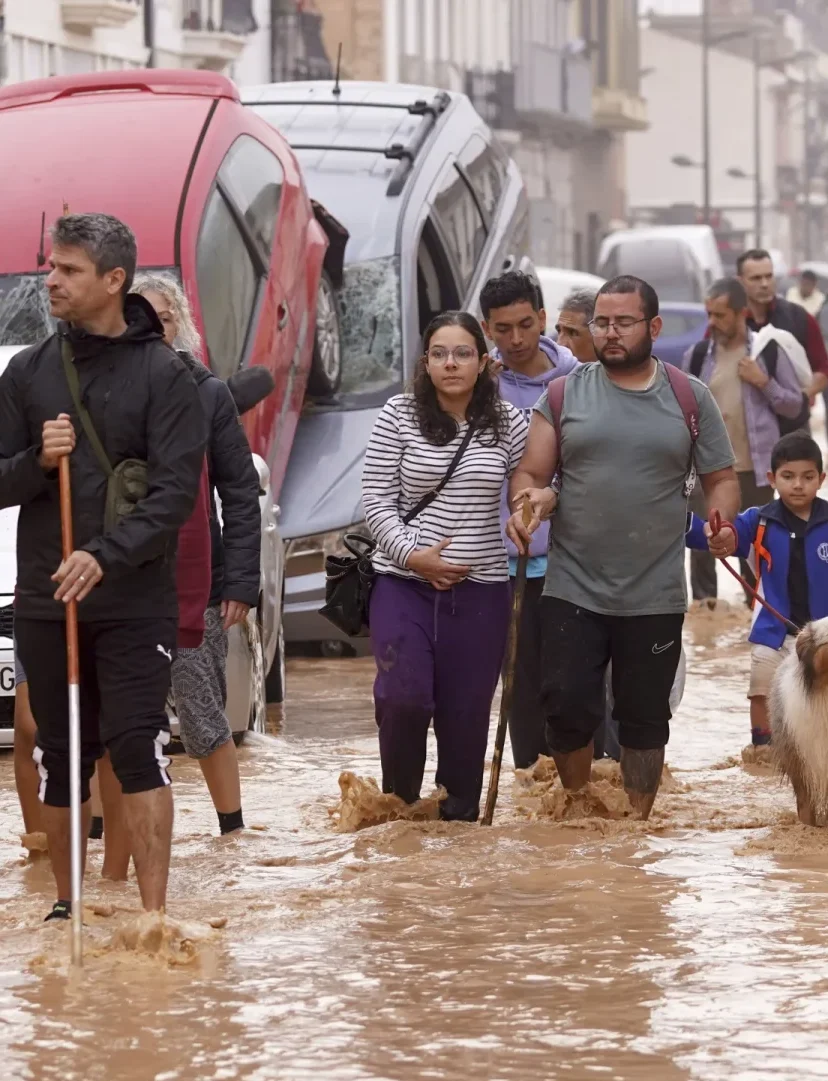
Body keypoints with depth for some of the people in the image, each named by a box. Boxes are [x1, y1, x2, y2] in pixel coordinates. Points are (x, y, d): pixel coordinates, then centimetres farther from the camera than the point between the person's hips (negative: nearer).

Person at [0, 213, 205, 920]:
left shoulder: (164, 374, -4)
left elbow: (177, 491, -11)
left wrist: (106, 557, -23)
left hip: (136, 601, -4)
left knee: (139, 748, -10)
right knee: (60, 757, 10)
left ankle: (154, 912, -8)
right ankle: (67, 906, 21)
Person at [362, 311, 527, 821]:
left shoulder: (508, 423, 3)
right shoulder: (399, 416, -1)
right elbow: (376, 498, -1)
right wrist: (412, 555, -13)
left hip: (480, 589, 2)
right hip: (404, 583, -1)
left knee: (466, 711, 4)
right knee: (403, 697, -17)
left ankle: (460, 816, 18)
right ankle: (398, 802, 6)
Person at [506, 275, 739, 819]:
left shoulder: (690, 398, 4)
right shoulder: (565, 394, 4)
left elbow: (722, 478, 7)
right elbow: (530, 475, 4)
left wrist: (721, 520, -14)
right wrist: (527, 502, -19)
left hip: (656, 597, 0)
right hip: (573, 591, 0)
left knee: (645, 718, 8)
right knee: (568, 709, -2)